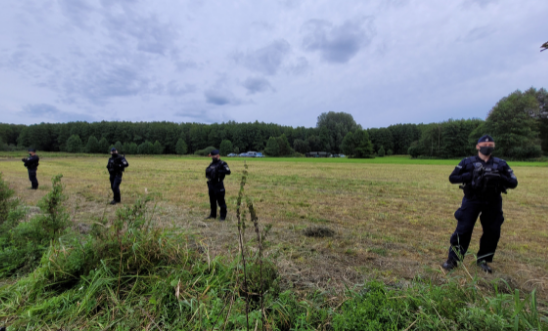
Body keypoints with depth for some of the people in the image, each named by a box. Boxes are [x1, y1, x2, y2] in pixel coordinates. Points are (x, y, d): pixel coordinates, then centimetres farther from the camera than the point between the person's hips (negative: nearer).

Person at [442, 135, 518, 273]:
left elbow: (513, 182, 4)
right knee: (463, 230, -5)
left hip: (493, 203, 4)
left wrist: (500, 177, -16)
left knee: (493, 232, 8)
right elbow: (452, 178, -4)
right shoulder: (468, 162, -1)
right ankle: (452, 259, 5)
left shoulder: (501, 164, 7)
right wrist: (470, 175, -18)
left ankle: (483, 260, 27)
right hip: (471, 201, -3)